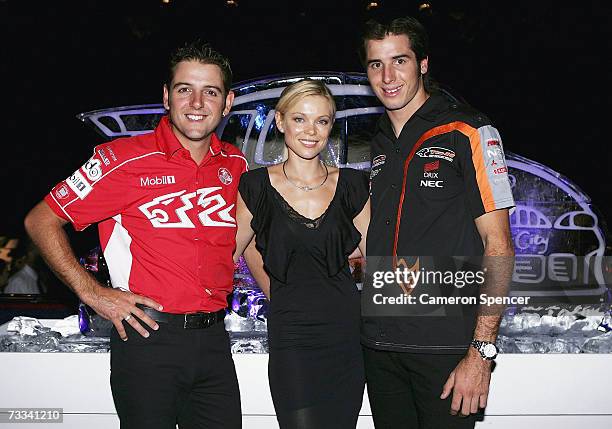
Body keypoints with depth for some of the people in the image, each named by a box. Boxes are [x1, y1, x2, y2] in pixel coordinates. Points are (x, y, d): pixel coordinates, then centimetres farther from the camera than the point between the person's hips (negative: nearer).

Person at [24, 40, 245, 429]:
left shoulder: (235, 164, 5)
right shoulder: (124, 159, -9)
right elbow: (41, 221, -4)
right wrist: (92, 293, -11)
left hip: (213, 338, 5)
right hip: (147, 337, -4)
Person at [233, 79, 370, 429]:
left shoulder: (351, 186, 3)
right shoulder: (258, 186, -2)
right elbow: (238, 249, 12)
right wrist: (276, 294, 8)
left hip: (347, 331, 2)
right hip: (291, 337, -2)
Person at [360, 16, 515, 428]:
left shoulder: (468, 134, -6)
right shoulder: (380, 144, 12)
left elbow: (498, 246, -10)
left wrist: (482, 352, -15)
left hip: (447, 347, -5)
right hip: (379, 344, 6)